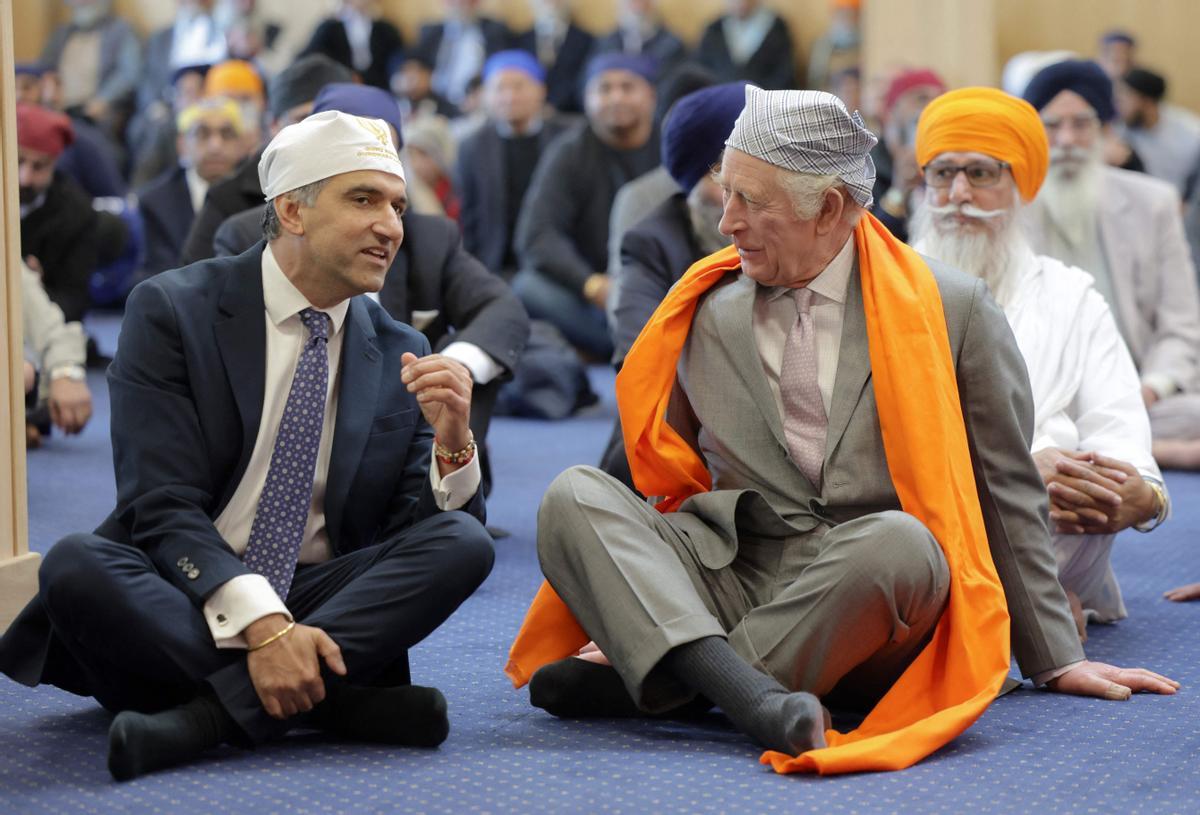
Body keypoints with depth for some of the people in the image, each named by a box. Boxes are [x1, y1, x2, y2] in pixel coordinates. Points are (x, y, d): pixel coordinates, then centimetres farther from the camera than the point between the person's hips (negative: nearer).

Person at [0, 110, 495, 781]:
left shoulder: (400, 354, 8)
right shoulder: (171, 312, -4)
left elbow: (421, 536, 3)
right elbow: (165, 507, -15)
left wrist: (452, 441, -18)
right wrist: (262, 624, -29)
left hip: (314, 607, 3)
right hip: (178, 605, -3)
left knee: (465, 541, -21)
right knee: (75, 565, -33)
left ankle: (212, 710, -31)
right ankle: (339, 700, -31)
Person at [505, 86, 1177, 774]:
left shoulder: (953, 309, 4)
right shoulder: (707, 315, 12)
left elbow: (1008, 492, 9)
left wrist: (1057, 660, 10)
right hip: (730, 578, 3)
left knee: (899, 540, -37)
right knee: (575, 497, -21)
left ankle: (650, 685, -28)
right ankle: (749, 694, -41)